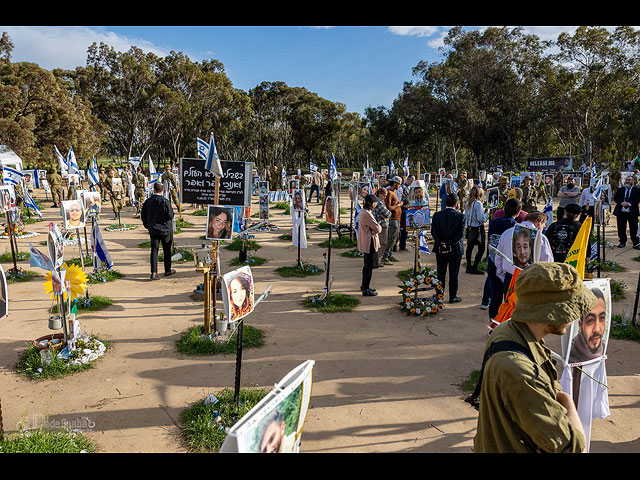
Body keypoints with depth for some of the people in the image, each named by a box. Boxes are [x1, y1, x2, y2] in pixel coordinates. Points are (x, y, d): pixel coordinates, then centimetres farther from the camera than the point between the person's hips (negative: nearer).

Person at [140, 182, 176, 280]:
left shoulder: (147, 201, 0)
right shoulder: (165, 201, -16)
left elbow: (143, 215, 7)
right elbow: (170, 215, -16)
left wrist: (147, 226, 19)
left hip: (153, 230, 4)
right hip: (165, 229, -3)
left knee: (154, 250, 4)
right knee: (167, 250, 11)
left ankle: (154, 272, -3)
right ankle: (167, 270, 21)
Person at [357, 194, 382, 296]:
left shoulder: (363, 212, 10)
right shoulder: (367, 214, -23)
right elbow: (378, 229, -20)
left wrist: (376, 227, 3)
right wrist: (379, 227, 0)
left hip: (366, 243, 11)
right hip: (370, 243, -11)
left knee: (367, 265, 21)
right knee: (369, 267, -3)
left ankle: (364, 286, 33)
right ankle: (366, 290, 4)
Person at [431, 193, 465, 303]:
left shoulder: (437, 215, -2)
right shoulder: (460, 216, -9)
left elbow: (433, 232, -7)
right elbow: (461, 233, -14)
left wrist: (441, 243, -11)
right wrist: (450, 244, -14)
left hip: (440, 249, 2)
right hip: (455, 249, -2)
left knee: (440, 274, 12)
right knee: (453, 274, 8)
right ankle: (453, 297, 15)